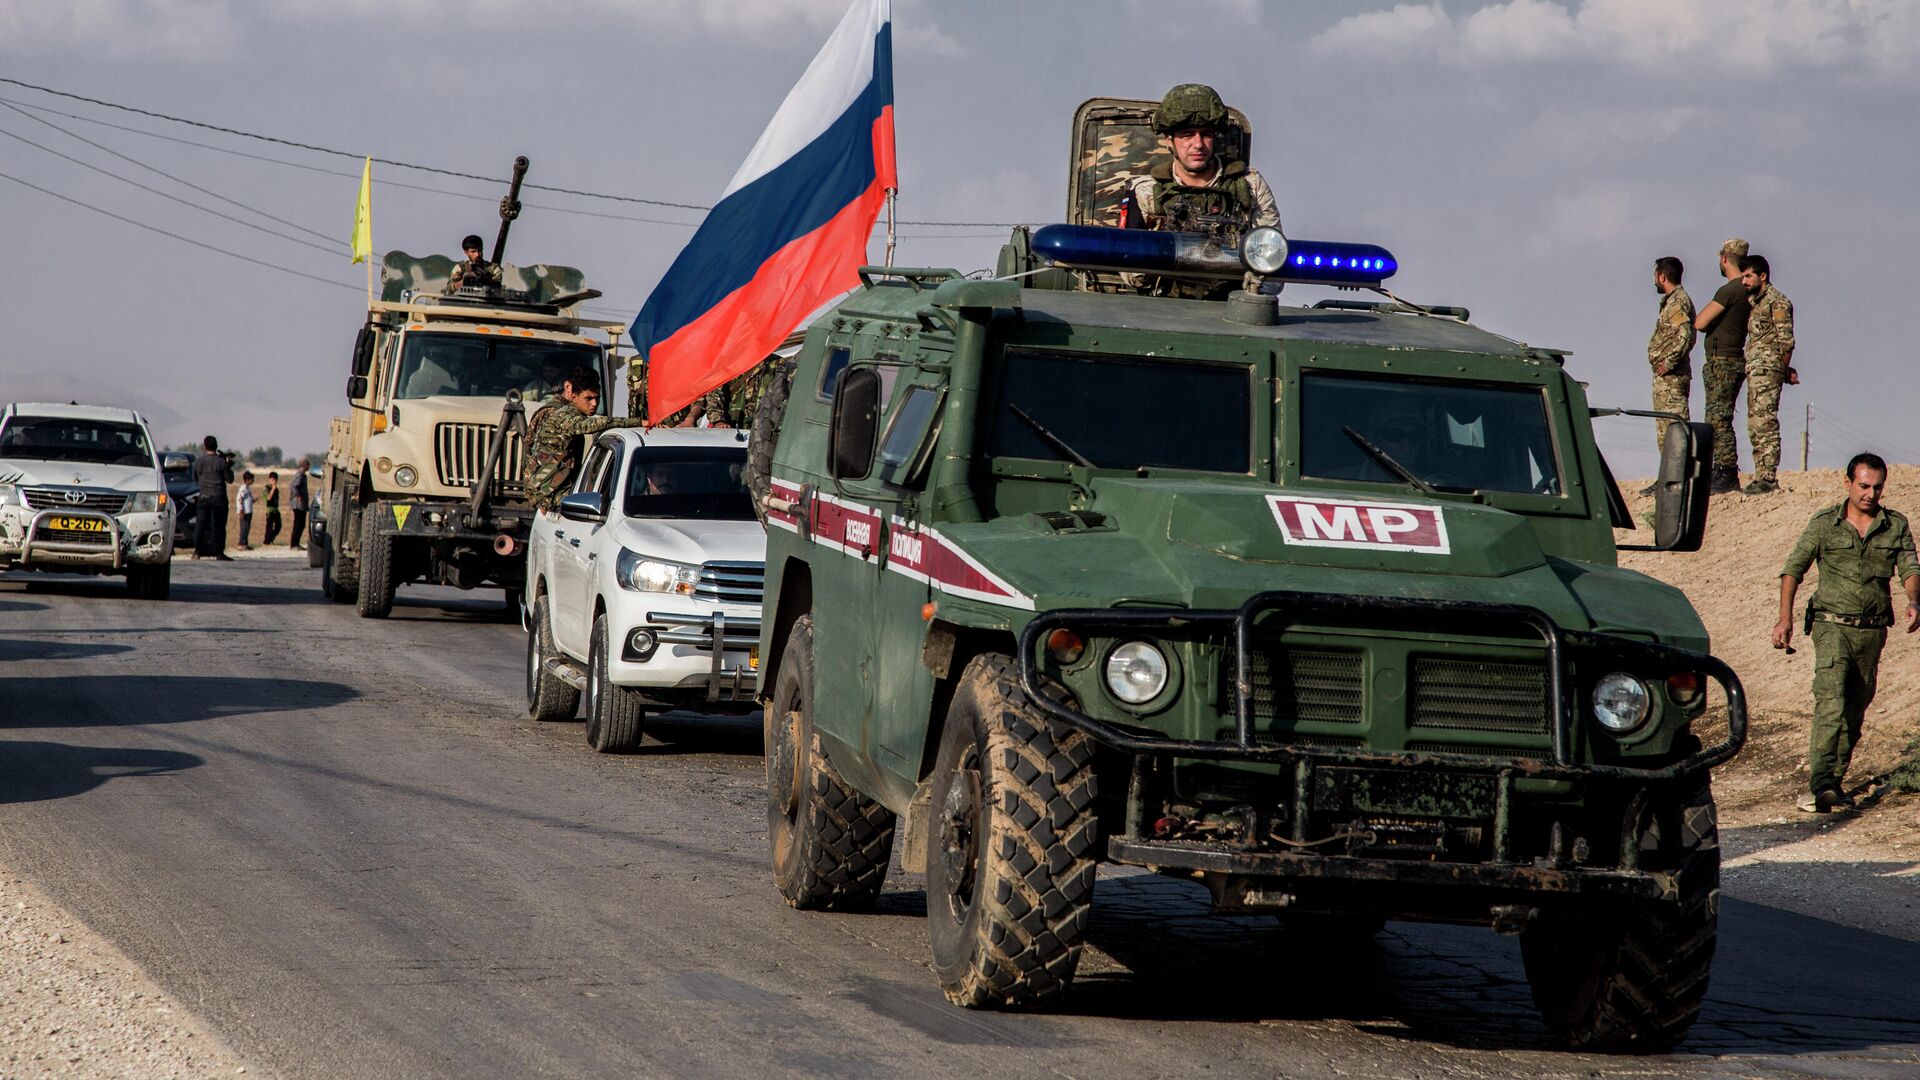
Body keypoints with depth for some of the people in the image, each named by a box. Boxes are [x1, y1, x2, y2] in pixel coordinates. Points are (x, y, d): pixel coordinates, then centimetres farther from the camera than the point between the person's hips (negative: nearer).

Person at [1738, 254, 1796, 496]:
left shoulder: (1777, 302, -8)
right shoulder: (1753, 302, 19)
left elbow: (1786, 341, -11)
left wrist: (1783, 370, 0)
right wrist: (1785, 371, 16)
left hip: (1767, 370, -10)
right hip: (1754, 373, 10)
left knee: (1765, 424, -12)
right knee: (1755, 427, 8)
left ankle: (1768, 478, -15)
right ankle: (1762, 477, 10)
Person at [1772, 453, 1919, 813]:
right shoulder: (1824, 524, 0)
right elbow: (1793, 568, 1)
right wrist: (1785, 617, -11)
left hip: (1873, 630, 4)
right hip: (1833, 624, -4)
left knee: (1855, 710, 10)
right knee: (1831, 701, -19)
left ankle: (1835, 781, 21)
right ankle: (1818, 785, -28)